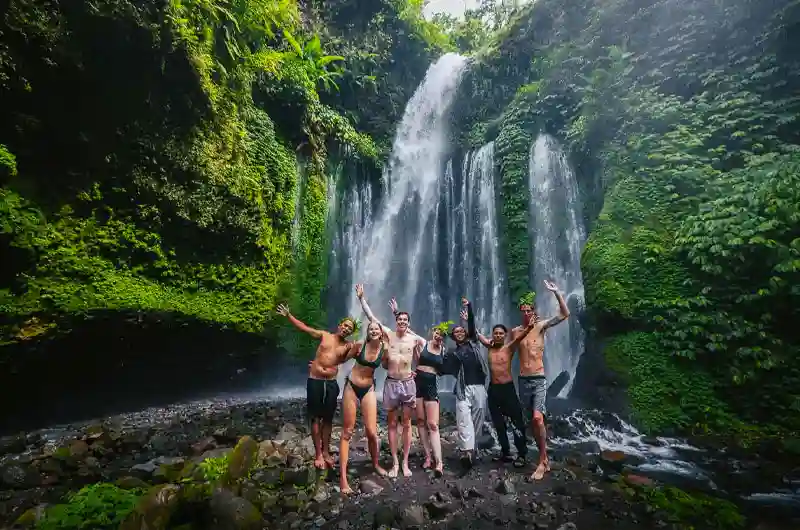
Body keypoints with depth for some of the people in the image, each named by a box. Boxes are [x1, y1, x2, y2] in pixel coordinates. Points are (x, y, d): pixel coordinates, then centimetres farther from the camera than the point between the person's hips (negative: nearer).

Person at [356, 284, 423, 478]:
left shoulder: (414, 339, -1)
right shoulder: (389, 334, -3)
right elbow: (371, 316, -3)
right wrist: (361, 297, -3)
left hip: (408, 383, 1)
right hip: (391, 383, 0)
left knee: (407, 424, 8)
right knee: (392, 424, 7)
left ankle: (405, 462, 18)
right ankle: (395, 462, 18)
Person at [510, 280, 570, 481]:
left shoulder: (541, 326, -3)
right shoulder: (515, 331, 5)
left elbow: (565, 314, -11)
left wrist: (556, 292, -18)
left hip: (539, 380, -3)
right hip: (523, 381, 4)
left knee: (537, 418, -18)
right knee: (532, 421, 11)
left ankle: (542, 462, -5)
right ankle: (545, 458, 26)